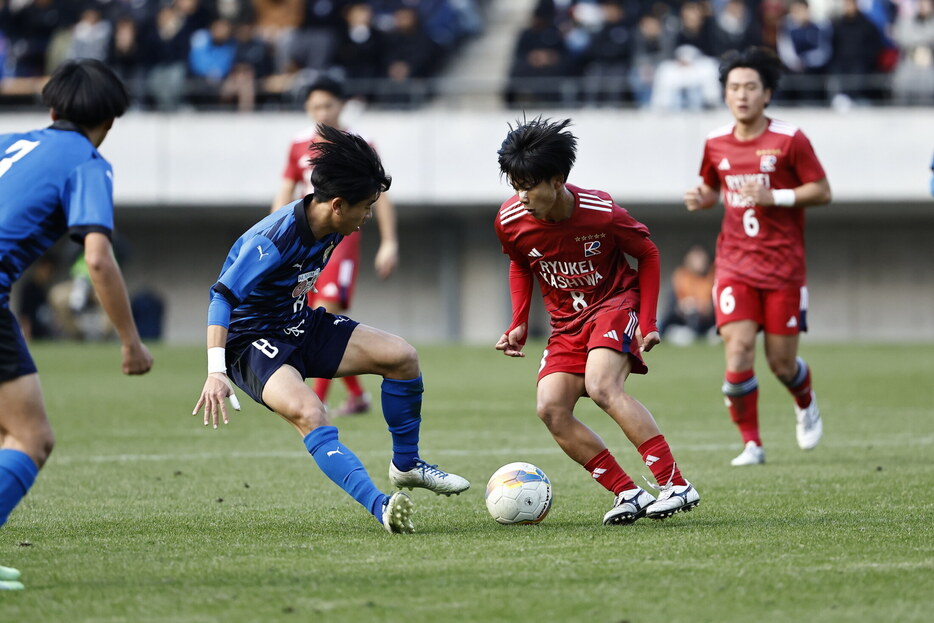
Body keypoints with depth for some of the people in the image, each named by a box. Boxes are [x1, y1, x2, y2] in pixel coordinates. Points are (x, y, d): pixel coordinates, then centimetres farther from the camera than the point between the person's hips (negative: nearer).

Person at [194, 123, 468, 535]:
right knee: (309, 414, -34)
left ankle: (406, 465, 16)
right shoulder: (275, 239, -29)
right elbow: (222, 296, -32)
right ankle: (381, 507, -44)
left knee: (401, 356, -3)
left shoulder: (331, 228, -4)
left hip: (303, 327, 8)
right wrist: (216, 371, -41)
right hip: (253, 342, -8)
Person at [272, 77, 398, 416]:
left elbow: (381, 196, -1)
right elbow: (284, 193, 14)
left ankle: (317, 400, -21)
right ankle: (357, 394, 23)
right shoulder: (299, 146, 11)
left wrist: (389, 243, -6)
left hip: (342, 238, -6)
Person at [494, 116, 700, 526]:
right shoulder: (510, 222, -12)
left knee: (602, 387, -31)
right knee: (551, 408, -15)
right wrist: (519, 325, 2)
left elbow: (648, 254, -6)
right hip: (567, 322, 6)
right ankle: (628, 494, -11)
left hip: (616, 302, -6)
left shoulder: (600, 212, -23)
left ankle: (676, 484, -30)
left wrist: (647, 322, -11)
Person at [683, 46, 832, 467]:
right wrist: (699, 199, -2)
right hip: (735, 266, 2)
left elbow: (822, 191, -6)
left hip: (784, 268, -2)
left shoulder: (790, 140, -7)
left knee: (781, 363, 2)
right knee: (738, 350, -14)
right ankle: (751, 444, -1)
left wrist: (775, 197, -19)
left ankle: (806, 405, 38)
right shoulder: (716, 144, 5)